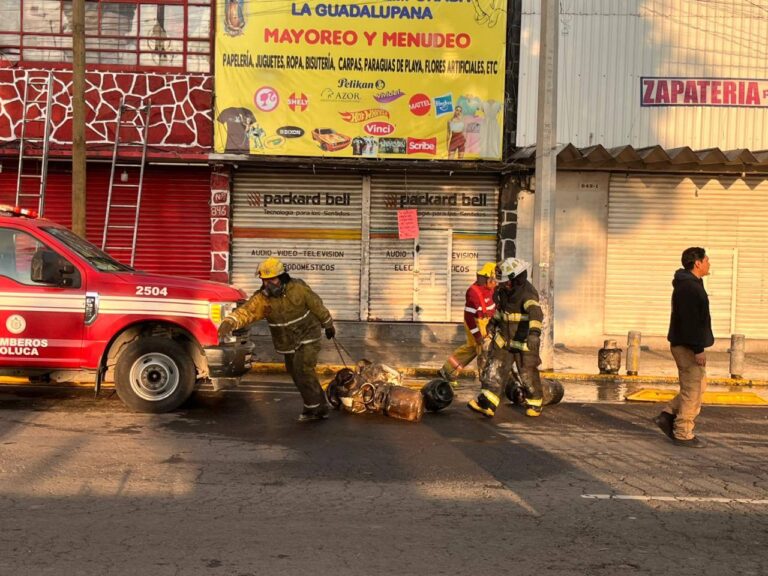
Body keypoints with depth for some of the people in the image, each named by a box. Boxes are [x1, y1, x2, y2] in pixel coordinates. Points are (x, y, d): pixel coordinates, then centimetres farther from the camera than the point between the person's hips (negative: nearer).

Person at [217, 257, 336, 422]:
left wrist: (328, 325, 8)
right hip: (288, 344, 4)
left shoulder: (298, 288, -19)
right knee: (298, 377, 11)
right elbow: (245, 311, -34)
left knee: (303, 370, -19)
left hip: (308, 337, -4)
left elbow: (317, 305, -4)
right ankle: (320, 408, 29)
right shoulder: (261, 298, -17)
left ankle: (313, 407, 0)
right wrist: (229, 322, -55)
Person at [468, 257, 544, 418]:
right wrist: (493, 322, 27)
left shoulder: (527, 293, -24)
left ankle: (535, 404, 28)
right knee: (494, 370, -1)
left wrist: (534, 332, -56)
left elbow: (536, 313, -41)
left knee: (528, 374, 8)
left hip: (524, 343, -7)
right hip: (504, 340, 7)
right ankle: (487, 405, -3)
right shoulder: (506, 290, 2)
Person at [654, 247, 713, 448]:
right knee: (692, 390, -3)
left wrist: (698, 347, 21)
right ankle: (683, 434, 5)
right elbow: (690, 321, -23)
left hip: (687, 346, 10)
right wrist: (698, 349, -23)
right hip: (688, 346, -10)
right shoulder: (688, 287, -18)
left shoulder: (690, 284, 16)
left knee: (698, 385, 17)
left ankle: (667, 416, 16)